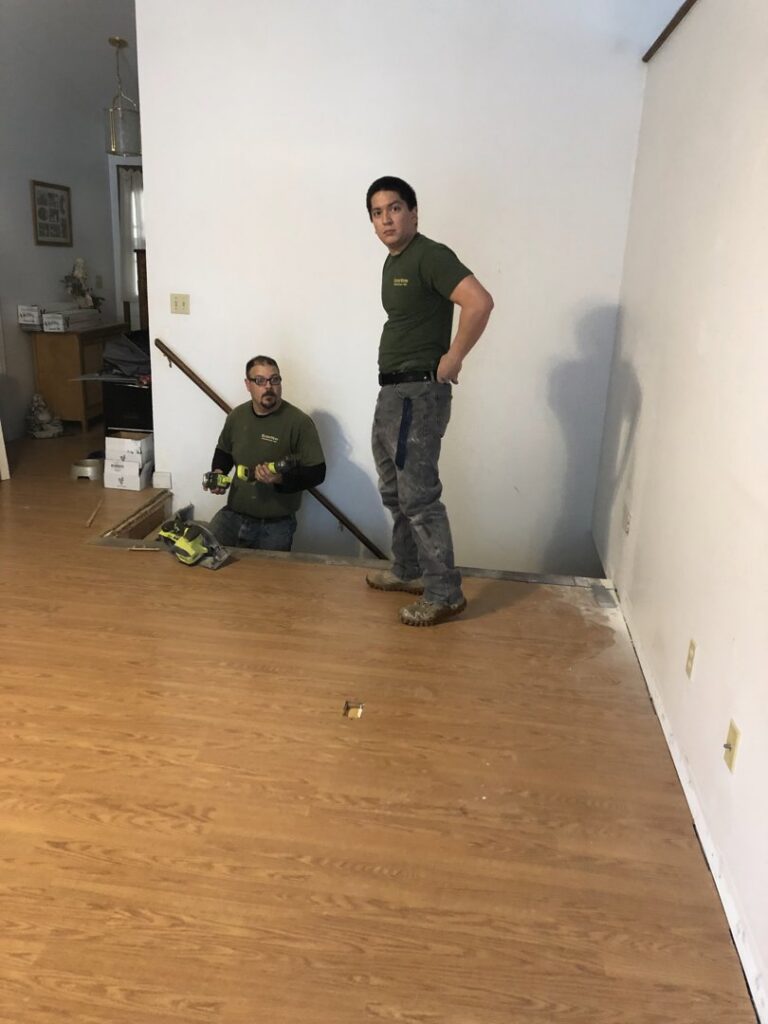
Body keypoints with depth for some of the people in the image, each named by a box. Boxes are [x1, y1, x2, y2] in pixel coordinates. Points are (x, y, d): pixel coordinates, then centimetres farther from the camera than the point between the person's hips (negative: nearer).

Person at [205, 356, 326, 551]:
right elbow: (224, 451, 22)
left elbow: (316, 472, -14)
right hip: (233, 515, 4)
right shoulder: (237, 416, 4)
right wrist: (218, 472, 2)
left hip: (276, 524, -4)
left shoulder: (299, 422, -14)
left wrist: (281, 478, -29)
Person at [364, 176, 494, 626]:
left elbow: (480, 302, -28)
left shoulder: (430, 255, -14)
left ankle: (445, 594, 3)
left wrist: (452, 359, -20)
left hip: (418, 395, -10)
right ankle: (408, 572, 32)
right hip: (392, 392, 10)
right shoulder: (394, 261, 16)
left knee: (419, 497, -7)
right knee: (395, 493, 17)